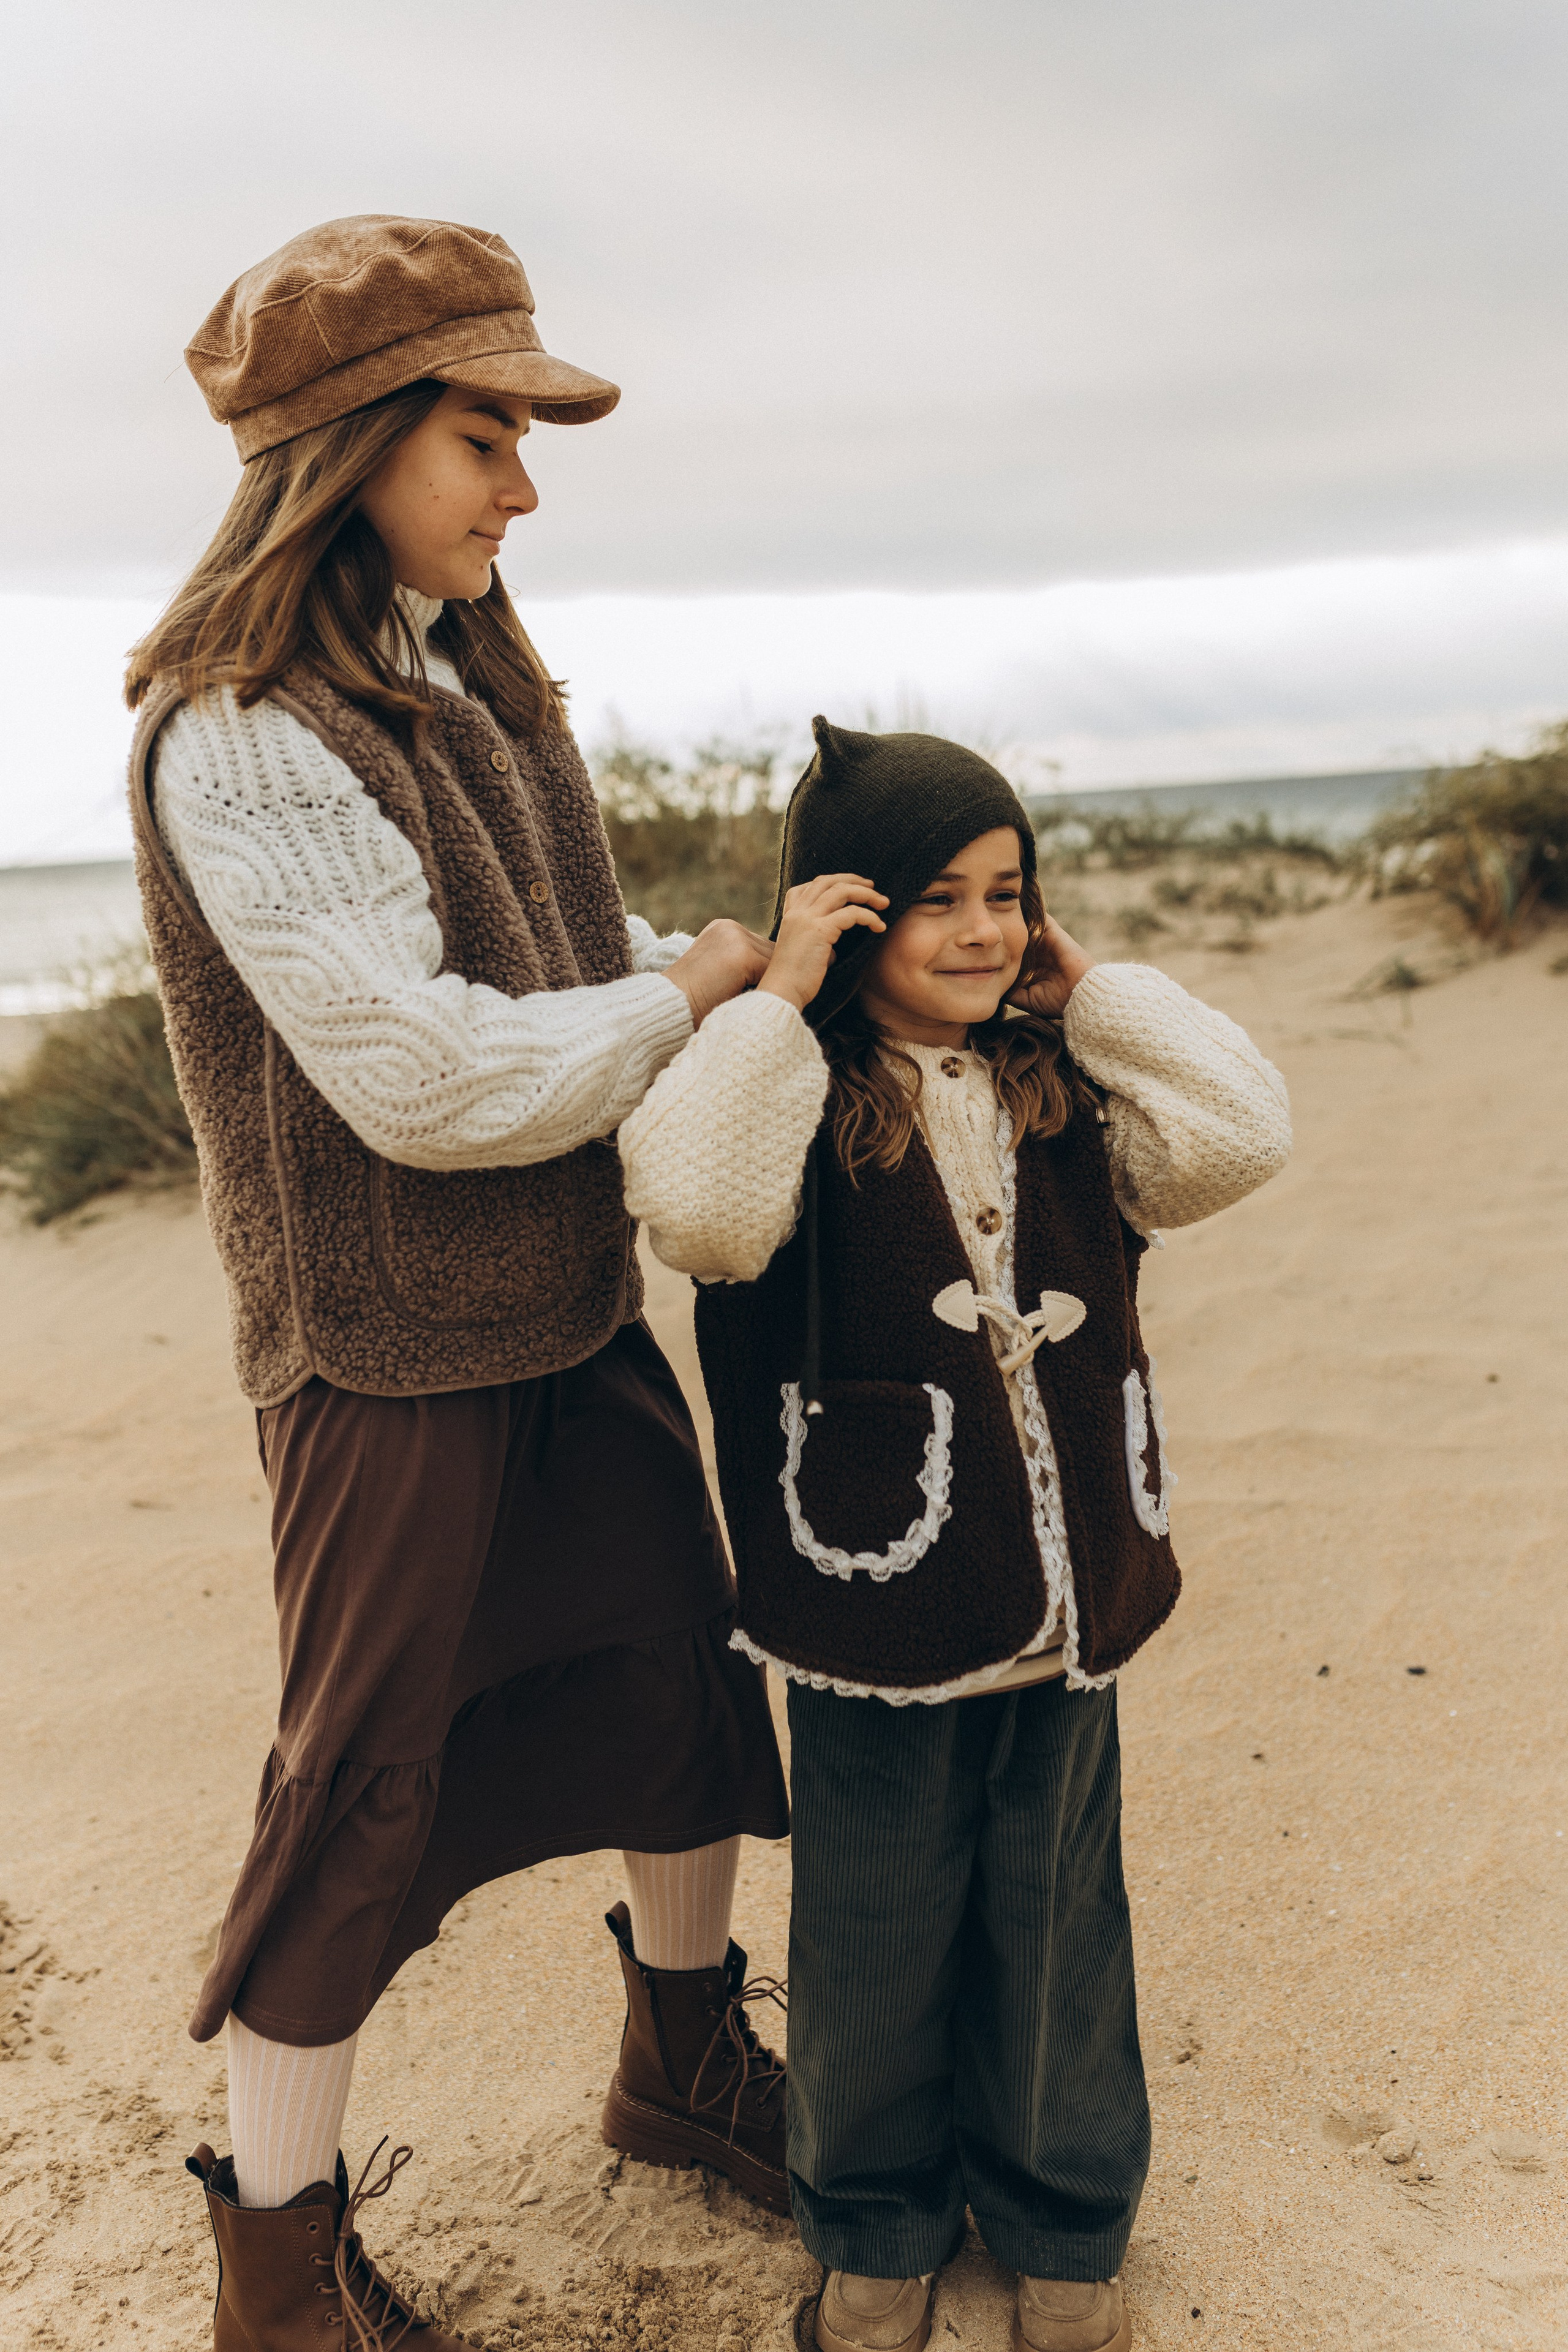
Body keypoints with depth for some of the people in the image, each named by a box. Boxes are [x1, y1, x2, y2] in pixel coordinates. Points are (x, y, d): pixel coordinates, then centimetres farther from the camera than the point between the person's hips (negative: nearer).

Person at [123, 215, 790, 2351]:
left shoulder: (470, 677, 8)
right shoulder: (240, 737, -19)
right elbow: (430, 1078, -26)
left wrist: (748, 961, -4)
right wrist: (696, 988, -14)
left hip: (572, 1300, 9)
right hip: (389, 1350, -8)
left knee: (685, 1668, 19)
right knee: (364, 1792, 3)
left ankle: (686, 2059, 43)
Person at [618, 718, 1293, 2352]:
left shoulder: (1062, 1090, 3)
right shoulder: (796, 1098, -12)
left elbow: (1237, 1138, -10)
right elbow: (695, 1206, -32)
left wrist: (1092, 990, -7)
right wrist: (776, 996, -25)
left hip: (1067, 1605, 4)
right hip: (876, 1610, -4)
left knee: (1055, 1926, 20)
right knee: (875, 1937, 16)